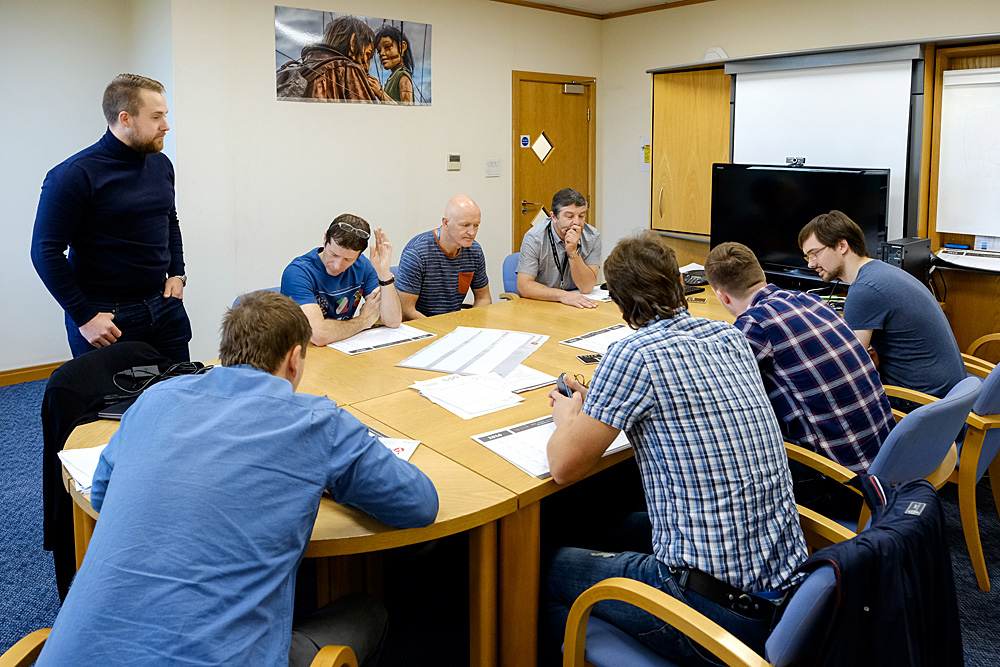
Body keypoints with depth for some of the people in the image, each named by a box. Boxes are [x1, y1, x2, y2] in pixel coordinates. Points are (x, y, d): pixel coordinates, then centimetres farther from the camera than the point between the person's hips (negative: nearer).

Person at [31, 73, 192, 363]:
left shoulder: (160, 164, 7)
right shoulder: (75, 175, -14)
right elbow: (46, 251, -14)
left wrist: (177, 273, 10)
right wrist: (84, 317, -15)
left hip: (164, 306, 6)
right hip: (106, 318, -6)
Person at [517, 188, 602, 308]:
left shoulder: (593, 237, -5)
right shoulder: (534, 238, -12)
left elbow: (587, 288, -11)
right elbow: (523, 286, -19)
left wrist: (573, 252, -23)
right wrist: (563, 295, -30)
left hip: (578, 305, 1)